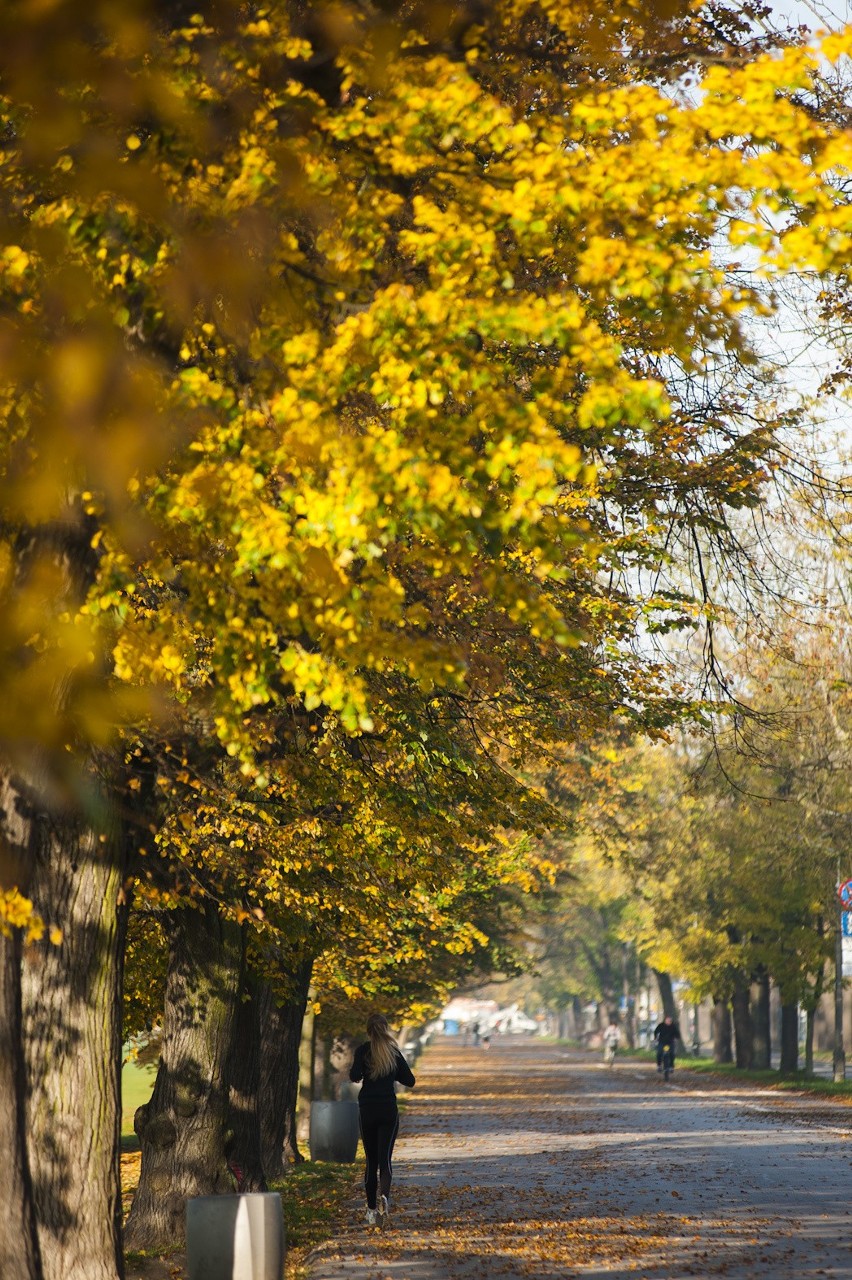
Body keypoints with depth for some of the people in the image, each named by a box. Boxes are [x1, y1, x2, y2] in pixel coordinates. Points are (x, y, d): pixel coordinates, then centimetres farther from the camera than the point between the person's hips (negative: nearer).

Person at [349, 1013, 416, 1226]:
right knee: (385, 1158, -4)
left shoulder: (363, 1050, -2)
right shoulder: (394, 1051, 5)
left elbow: (355, 1076, -16)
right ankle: (384, 1195, -32)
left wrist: (352, 1070, 6)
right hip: (389, 1110, 0)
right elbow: (409, 1080, 9)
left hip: (367, 1110, 0)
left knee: (371, 1160, 10)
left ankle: (372, 1209, 10)